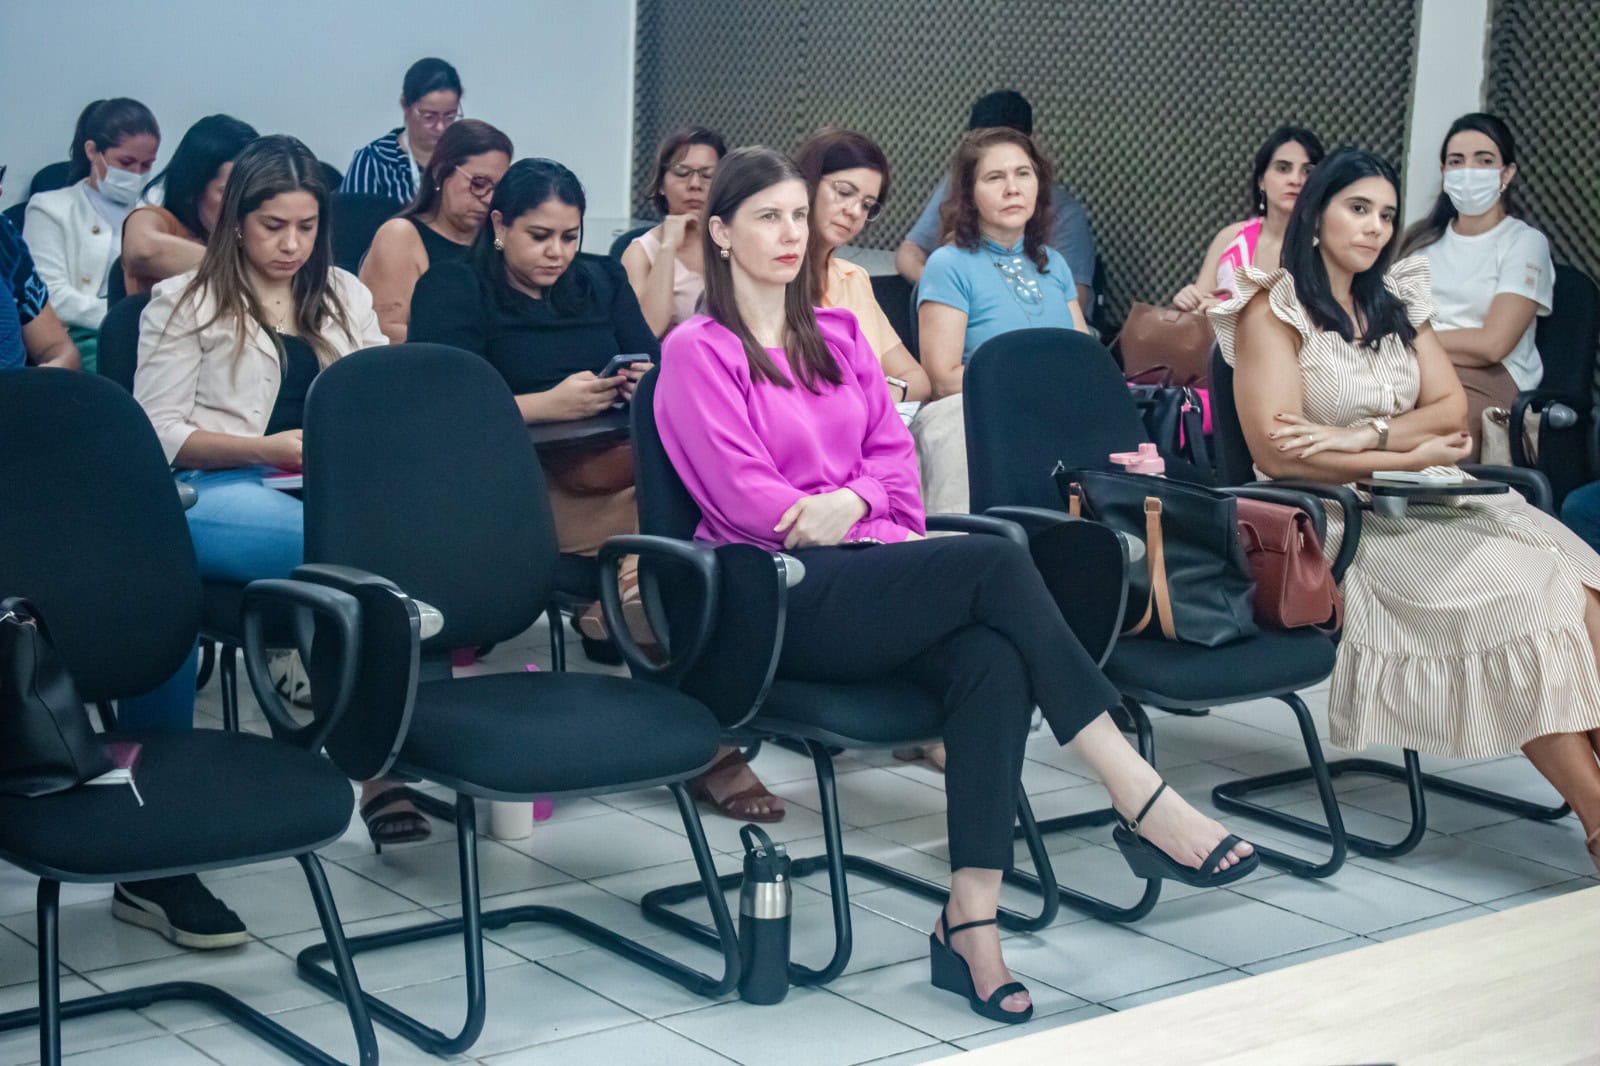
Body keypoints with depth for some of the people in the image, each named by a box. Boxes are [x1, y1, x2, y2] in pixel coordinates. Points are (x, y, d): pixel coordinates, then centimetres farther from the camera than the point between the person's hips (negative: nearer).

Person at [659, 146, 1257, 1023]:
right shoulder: (698, 352, 4)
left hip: (869, 571, 6)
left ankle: (971, 925, -34)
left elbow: (895, 453, 15)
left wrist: (851, 504, -6)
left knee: (994, 661, -30)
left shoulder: (837, 336, 23)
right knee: (993, 563, -28)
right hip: (781, 598, -5)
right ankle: (1143, 800, -28)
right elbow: (742, 492, -5)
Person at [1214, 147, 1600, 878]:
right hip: (1337, 524, -6)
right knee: (1514, 597, -25)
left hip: (1423, 507, 6)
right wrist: (1410, 454, -8)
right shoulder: (1274, 309, -1)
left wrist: (1362, 435, -10)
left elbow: (1451, 407, 8)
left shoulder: (1397, 301, 17)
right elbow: (1277, 452, -12)